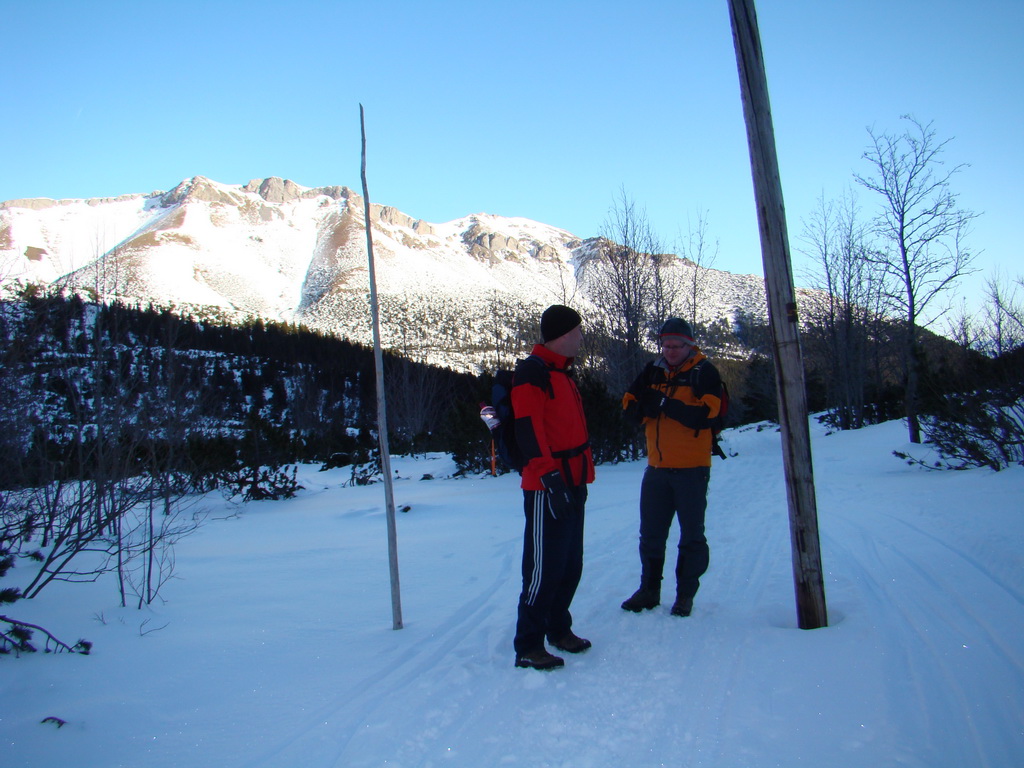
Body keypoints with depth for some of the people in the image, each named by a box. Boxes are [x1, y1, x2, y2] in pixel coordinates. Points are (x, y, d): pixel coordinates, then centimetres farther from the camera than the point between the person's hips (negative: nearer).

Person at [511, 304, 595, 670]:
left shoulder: (562, 373, 20)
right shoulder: (532, 371, -11)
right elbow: (528, 429, -20)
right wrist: (550, 476, -25)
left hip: (571, 485, 10)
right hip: (547, 488, -10)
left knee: (570, 565, 16)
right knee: (544, 568, -6)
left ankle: (559, 629, 30)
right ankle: (528, 647, 4)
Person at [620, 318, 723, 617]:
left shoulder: (705, 373, -7)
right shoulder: (653, 371, 7)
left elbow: (705, 414, -20)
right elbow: (629, 404, 5)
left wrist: (665, 404, -23)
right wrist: (644, 407, -16)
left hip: (692, 468, -4)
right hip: (657, 467, 5)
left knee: (692, 536, 6)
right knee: (650, 533, 11)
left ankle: (686, 594, 19)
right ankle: (649, 590, 25)